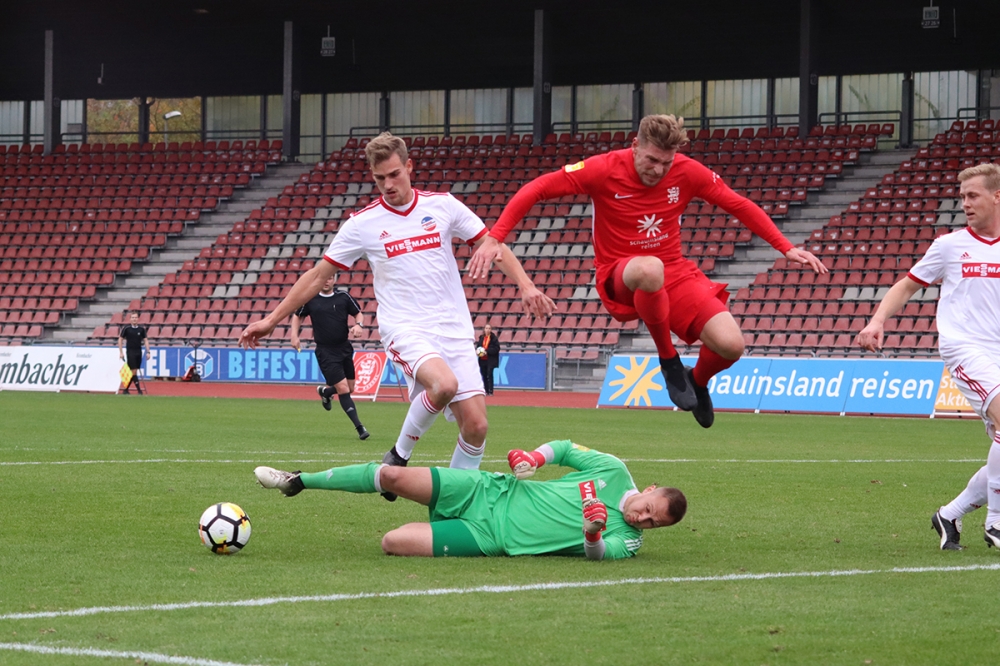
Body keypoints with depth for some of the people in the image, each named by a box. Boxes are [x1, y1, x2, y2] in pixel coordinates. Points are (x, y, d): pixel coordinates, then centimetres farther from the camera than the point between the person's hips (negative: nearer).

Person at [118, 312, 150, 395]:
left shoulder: (141, 329, 4)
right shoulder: (126, 328, -4)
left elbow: (145, 340, 9)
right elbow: (120, 340, 1)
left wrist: (148, 352, 0)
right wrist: (121, 352, -5)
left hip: (138, 352, 4)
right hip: (130, 352, -4)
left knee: (134, 372, 6)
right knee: (133, 371, -9)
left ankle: (126, 389, 17)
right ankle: (139, 390, -8)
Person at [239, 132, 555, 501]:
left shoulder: (443, 206, 5)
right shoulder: (362, 224, 2)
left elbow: (492, 245, 11)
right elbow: (318, 276, 9)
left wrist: (526, 286, -3)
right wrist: (271, 320, 9)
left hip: (454, 328, 3)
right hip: (404, 329, -3)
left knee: (475, 425, -7)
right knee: (444, 384, -34)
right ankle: (398, 457, -11)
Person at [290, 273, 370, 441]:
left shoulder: (343, 297, 0)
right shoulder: (310, 299, -2)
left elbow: (358, 314, 8)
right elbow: (297, 316, 12)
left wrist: (359, 325, -14)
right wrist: (294, 336, -2)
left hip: (345, 348, 3)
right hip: (325, 351, -3)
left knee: (350, 388, 11)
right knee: (343, 389, -11)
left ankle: (324, 391, 44)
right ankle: (359, 427, -8)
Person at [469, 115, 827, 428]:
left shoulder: (688, 172, -6)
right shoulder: (605, 169, -14)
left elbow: (740, 206, 6)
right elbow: (535, 190, -11)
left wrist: (787, 248, 2)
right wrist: (493, 239, -19)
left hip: (674, 273, 3)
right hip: (620, 276, -3)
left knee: (730, 345, -18)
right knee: (650, 268, -43)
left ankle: (697, 381, 21)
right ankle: (668, 360, -18)